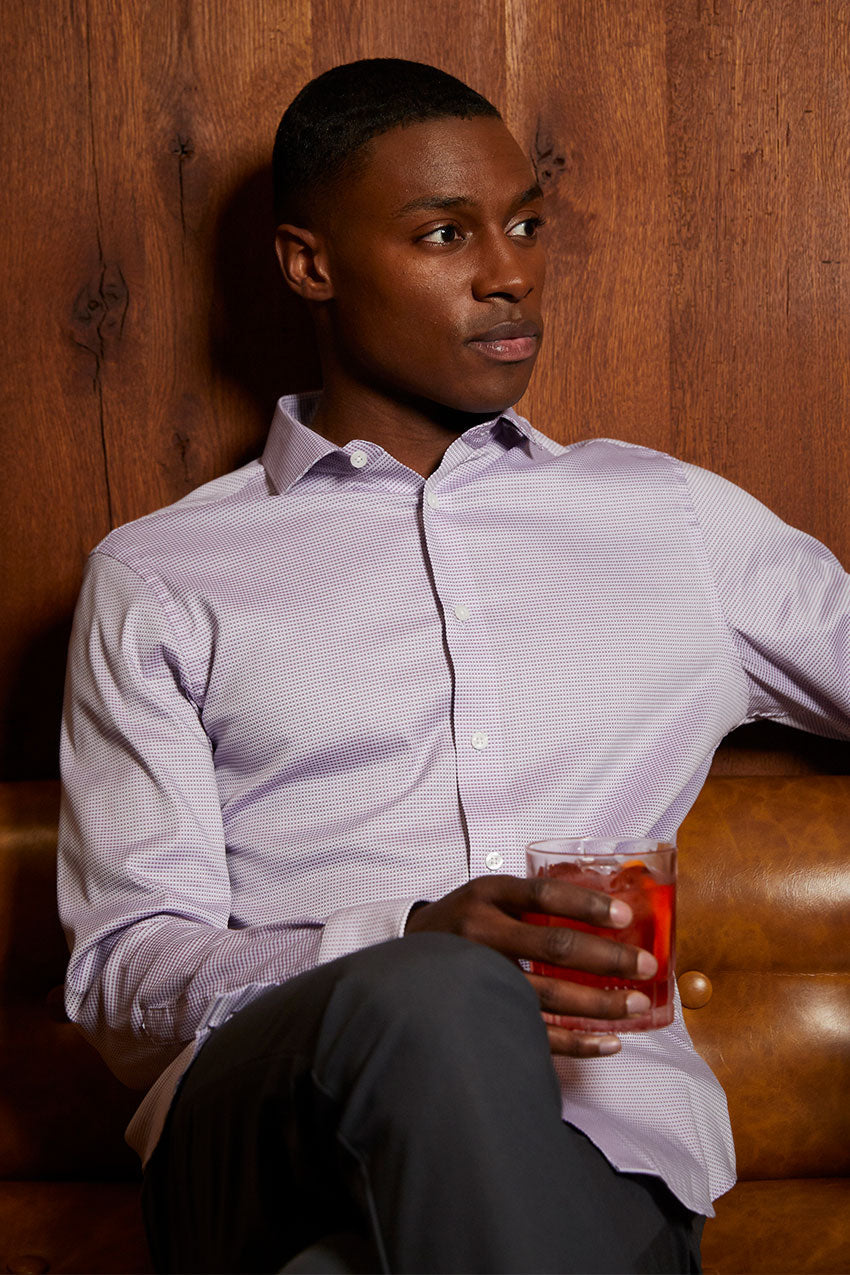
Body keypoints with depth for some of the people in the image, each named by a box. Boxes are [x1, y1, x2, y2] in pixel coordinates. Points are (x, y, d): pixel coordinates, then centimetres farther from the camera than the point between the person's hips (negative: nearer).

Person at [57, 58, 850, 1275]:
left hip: (592, 1151, 1)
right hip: (266, 1143, 0)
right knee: (437, 1002, -35)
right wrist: (411, 948, -15)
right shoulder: (159, 580, 13)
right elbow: (122, 978, 4)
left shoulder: (678, 522, 20)